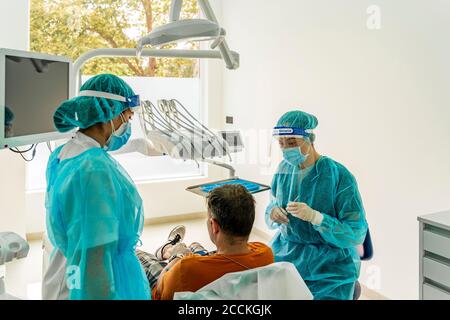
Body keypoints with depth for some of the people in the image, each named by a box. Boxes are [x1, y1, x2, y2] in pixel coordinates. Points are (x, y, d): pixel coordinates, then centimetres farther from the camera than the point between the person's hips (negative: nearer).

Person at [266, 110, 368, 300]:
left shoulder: (339, 176, -16)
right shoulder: (284, 169, 0)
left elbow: (357, 234, -16)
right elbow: (272, 206, 12)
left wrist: (315, 216, -29)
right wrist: (273, 214, -12)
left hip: (328, 263, -4)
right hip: (285, 252, 4)